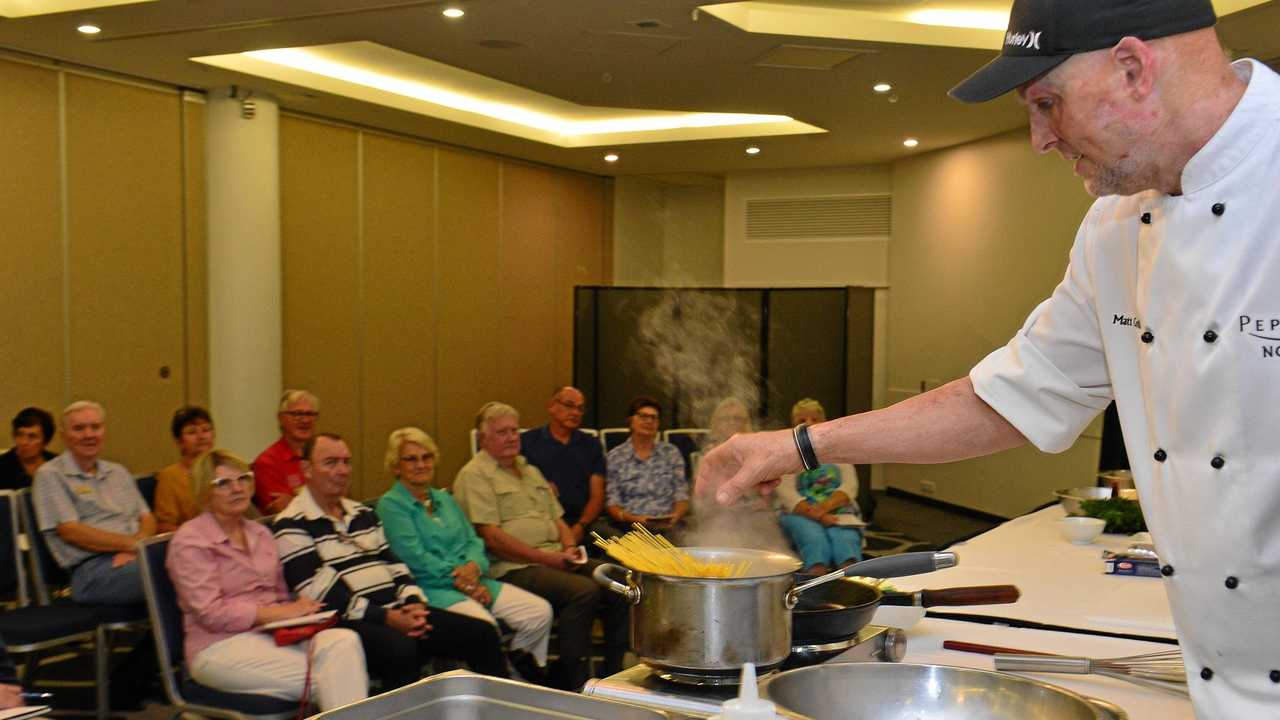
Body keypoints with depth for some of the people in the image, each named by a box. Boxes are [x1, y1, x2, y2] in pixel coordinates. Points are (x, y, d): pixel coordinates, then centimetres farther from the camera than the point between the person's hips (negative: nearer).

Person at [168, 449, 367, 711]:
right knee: (324, 675, -26)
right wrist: (281, 613, -15)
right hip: (219, 648, -6)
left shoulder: (259, 533, 19)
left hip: (274, 634, 6)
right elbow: (211, 613, -12)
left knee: (344, 640, -26)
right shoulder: (189, 541, -3)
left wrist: (297, 610, -5)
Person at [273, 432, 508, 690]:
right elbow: (319, 592, -13)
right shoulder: (292, 526, -4)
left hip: (396, 612, 8)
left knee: (482, 633, -4)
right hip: (349, 622, -7)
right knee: (401, 649, -38)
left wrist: (414, 603, -2)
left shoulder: (363, 514, 21)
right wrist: (386, 618, -18)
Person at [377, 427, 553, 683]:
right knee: (484, 625, -35)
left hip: (473, 582, 7)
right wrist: (460, 580, -12)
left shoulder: (444, 498, 22)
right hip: (432, 587, -7)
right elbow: (416, 558, -11)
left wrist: (474, 566, -8)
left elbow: (473, 540, 16)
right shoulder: (390, 505, -1)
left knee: (540, 611, -10)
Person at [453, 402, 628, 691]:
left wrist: (569, 548, 3)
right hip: (513, 568, -8)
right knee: (584, 591, -30)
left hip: (556, 559, 8)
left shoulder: (530, 471, 25)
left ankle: (614, 673, -4)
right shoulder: (475, 475, -2)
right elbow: (491, 537, -12)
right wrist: (547, 558, -14)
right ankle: (570, 682, -20)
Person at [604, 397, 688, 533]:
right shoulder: (615, 456, 11)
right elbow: (612, 504, 5)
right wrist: (634, 519, -14)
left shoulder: (671, 453, 18)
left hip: (668, 525, 2)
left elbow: (682, 496, 12)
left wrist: (676, 516, -9)